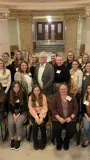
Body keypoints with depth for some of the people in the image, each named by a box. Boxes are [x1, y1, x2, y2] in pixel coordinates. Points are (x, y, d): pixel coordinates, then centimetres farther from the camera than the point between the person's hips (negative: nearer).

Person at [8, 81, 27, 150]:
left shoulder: (23, 94, -8)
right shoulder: (10, 95, -1)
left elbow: (24, 106, -8)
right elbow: (10, 106, 2)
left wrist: (18, 115, -14)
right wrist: (14, 115, -11)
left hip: (22, 112, -2)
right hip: (12, 112, 2)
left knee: (18, 123, -27)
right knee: (10, 123, -23)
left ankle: (19, 140, -8)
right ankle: (12, 139, -4)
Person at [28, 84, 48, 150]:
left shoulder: (43, 96, -3)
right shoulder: (30, 98, 1)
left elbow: (45, 108, -7)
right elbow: (31, 109, -5)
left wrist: (41, 117, -20)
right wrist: (36, 117, -19)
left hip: (42, 114, -1)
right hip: (34, 114, 1)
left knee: (42, 124, -28)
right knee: (35, 124, -27)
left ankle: (43, 142, -6)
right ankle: (35, 142, -7)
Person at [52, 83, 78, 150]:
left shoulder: (72, 97, 4)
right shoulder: (55, 97, 0)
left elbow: (76, 108, 3)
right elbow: (53, 109, -4)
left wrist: (71, 117, -12)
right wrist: (59, 118, -16)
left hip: (70, 118, 1)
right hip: (58, 118, -1)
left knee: (72, 131, -23)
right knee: (56, 130, -25)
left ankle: (66, 141, 15)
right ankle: (59, 142, 12)